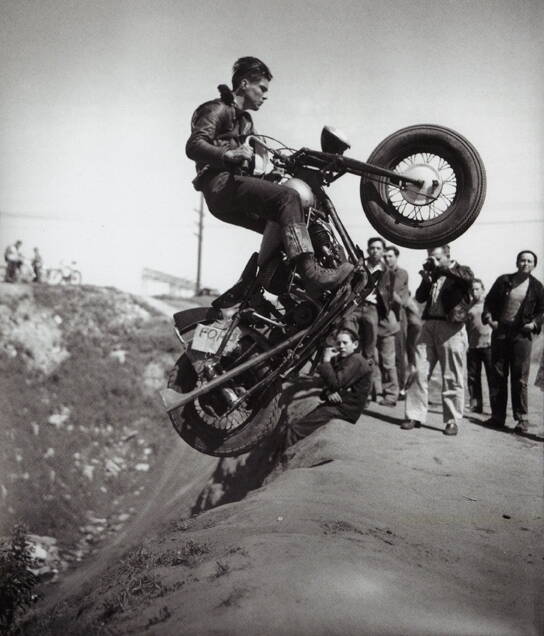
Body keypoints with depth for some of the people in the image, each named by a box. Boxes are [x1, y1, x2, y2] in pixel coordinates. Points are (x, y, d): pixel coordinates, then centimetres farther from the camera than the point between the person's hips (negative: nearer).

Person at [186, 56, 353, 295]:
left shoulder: (245, 120, 31)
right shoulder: (218, 109, 0)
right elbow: (193, 146, -14)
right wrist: (229, 154, -30)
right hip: (221, 185, -10)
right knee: (288, 197, -27)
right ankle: (311, 272, -39)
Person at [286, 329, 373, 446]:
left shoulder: (356, 361, -14)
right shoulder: (338, 359, 18)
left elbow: (335, 383, -22)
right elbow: (328, 385, 17)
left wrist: (326, 361, -13)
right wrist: (328, 392, -7)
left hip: (345, 409, -10)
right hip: (334, 403, 10)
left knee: (294, 430, -18)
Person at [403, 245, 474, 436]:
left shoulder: (460, 271, 4)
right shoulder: (433, 274, 17)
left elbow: (468, 278, -20)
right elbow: (420, 298, 14)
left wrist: (440, 268, -17)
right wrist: (426, 280, -3)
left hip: (451, 327, -5)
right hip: (429, 324, 5)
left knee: (452, 378, -1)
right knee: (419, 372, 1)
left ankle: (452, 420, 5)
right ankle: (415, 416, 7)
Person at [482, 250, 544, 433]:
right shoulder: (503, 280, 7)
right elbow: (489, 301, 10)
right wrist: (488, 317, -5)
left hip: (522, 334, -2)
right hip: (500, 331, 2)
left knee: (519, 378, -5)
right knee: (497, 375, 5)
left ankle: (521, 419, 0)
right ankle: (497, 416, 11)